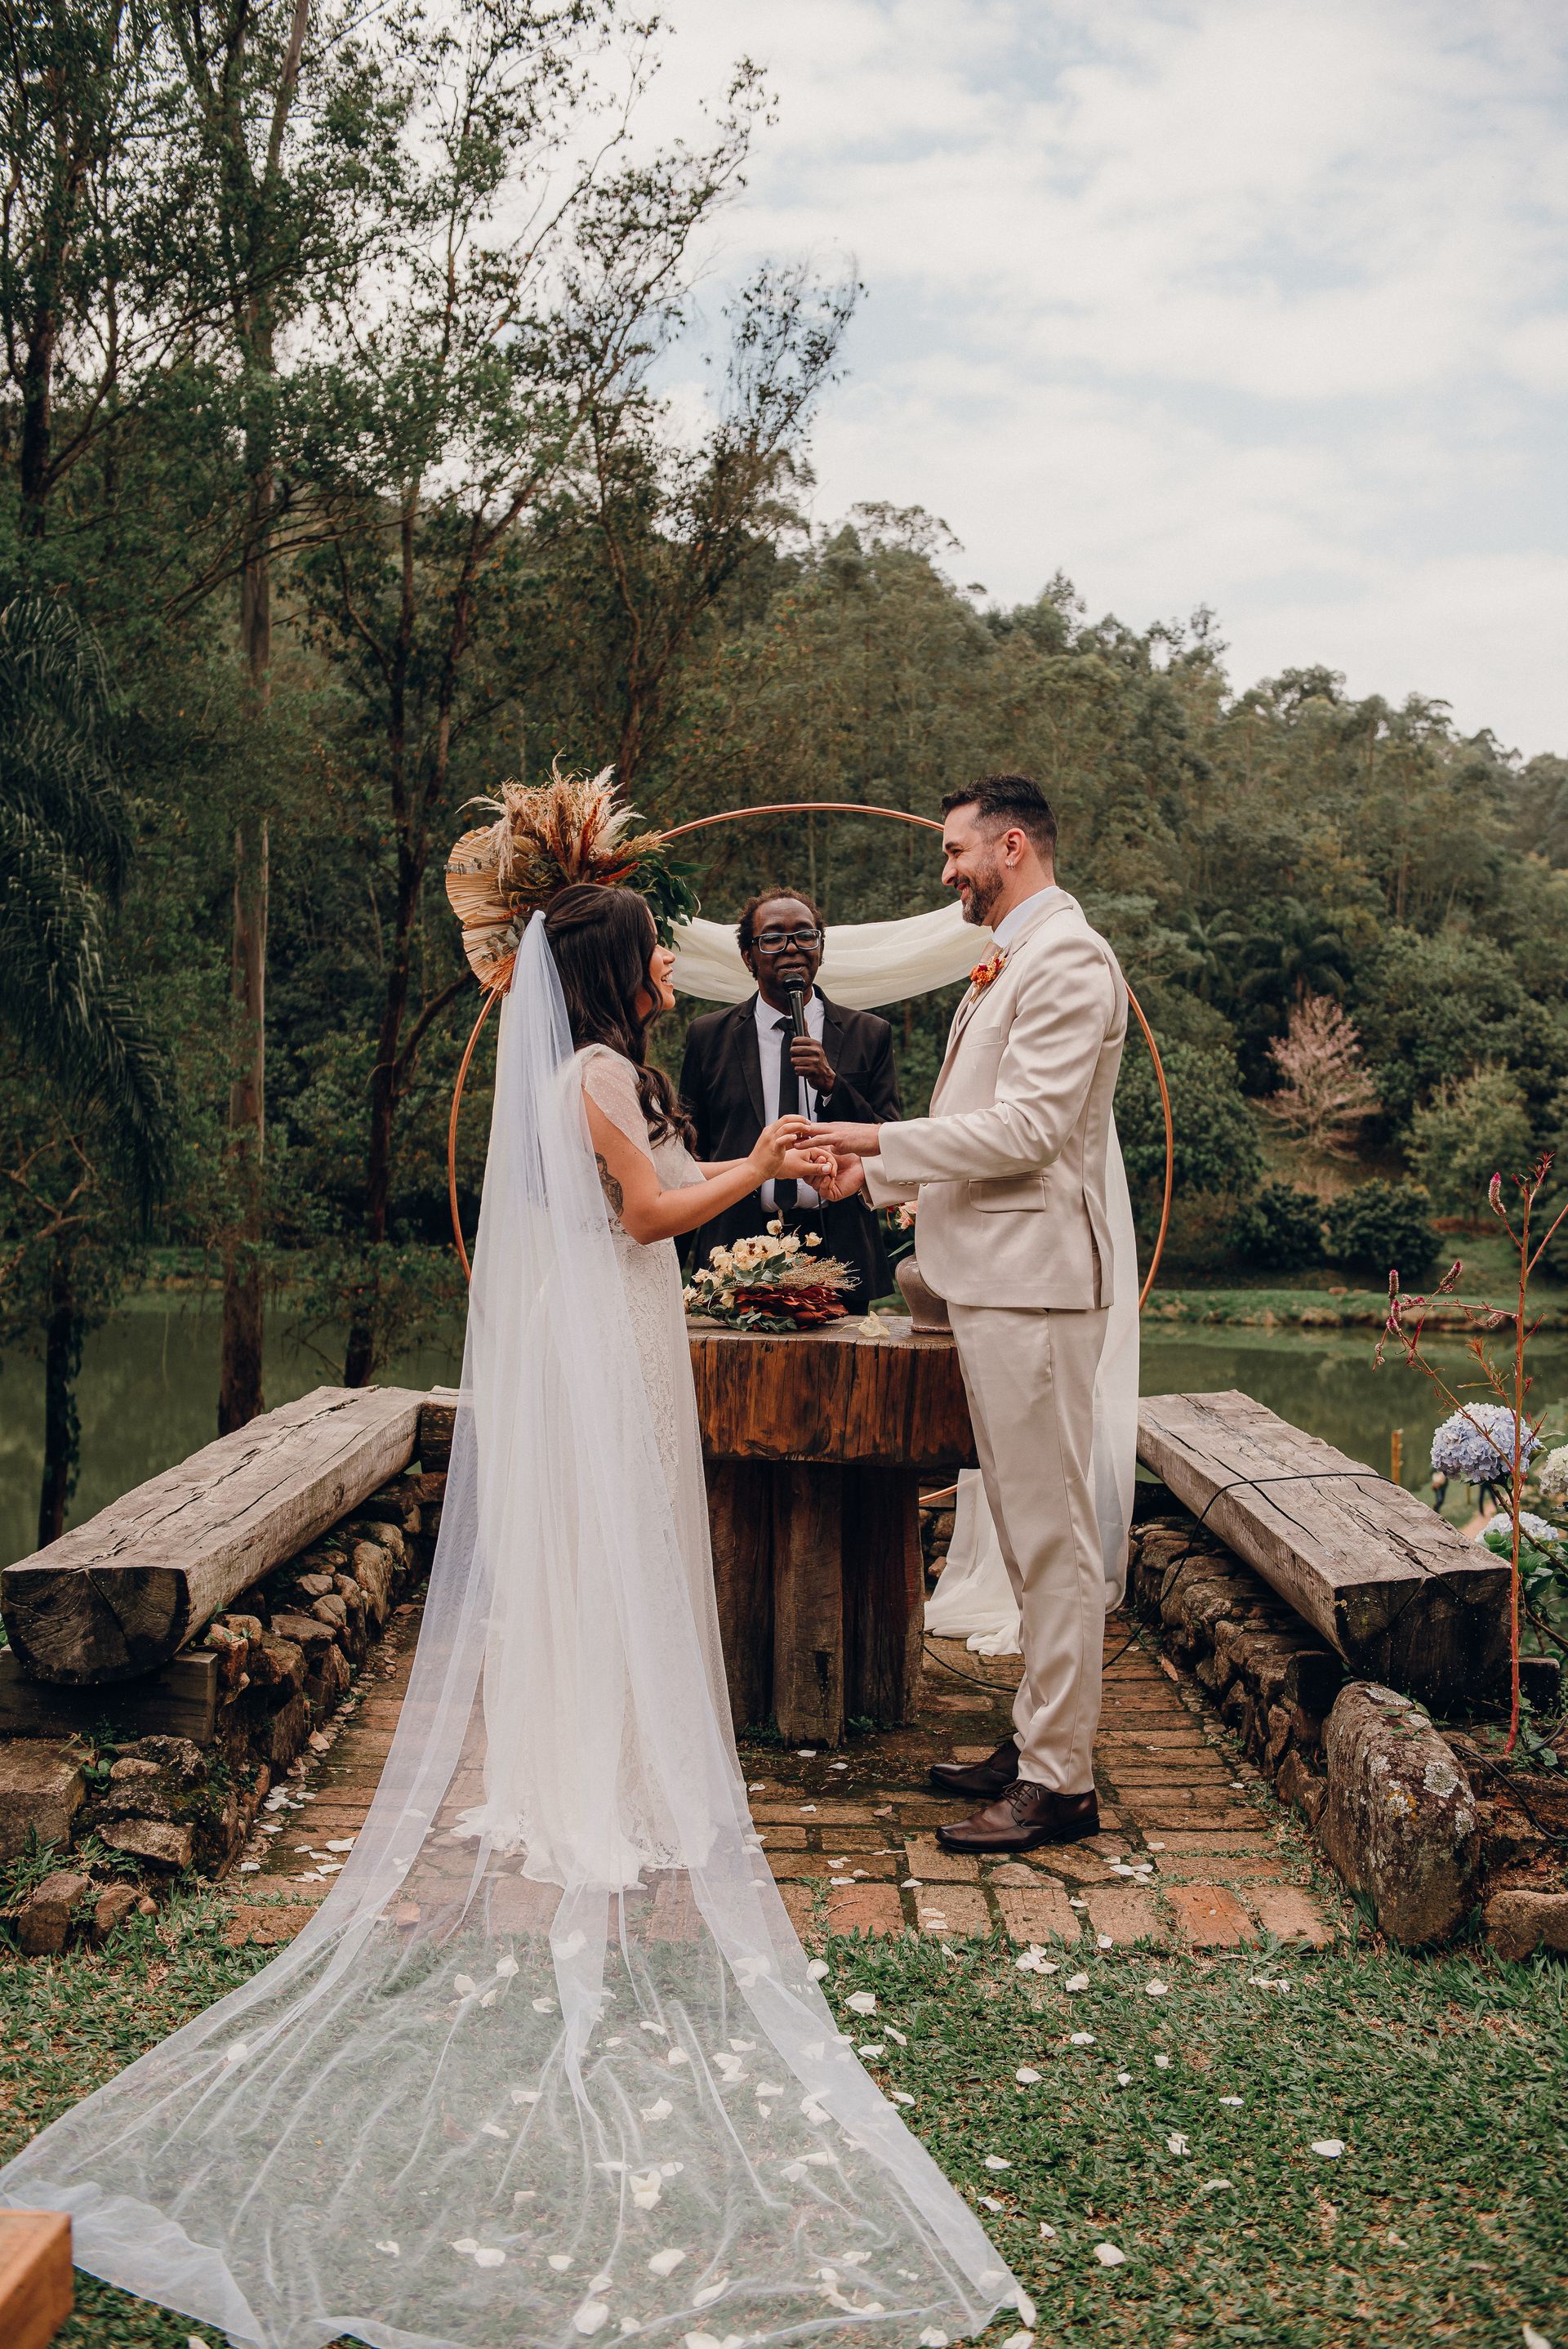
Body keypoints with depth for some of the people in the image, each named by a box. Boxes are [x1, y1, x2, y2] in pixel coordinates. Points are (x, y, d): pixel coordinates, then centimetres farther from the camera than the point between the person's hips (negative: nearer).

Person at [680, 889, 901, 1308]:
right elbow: (689, 1152, 12)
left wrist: (831, 1083, -15)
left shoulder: (869, 1035, 5)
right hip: (737, 1252, 0)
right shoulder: (709, 1036, 7)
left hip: (839, 1253, 0)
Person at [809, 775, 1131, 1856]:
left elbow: (1028, 1129, -20)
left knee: (1053, 1532, -4)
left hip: (1037, 1280, -10)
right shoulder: (1014, 959, 19)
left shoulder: (1069, 958, -13)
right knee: (1027, 1527, 15)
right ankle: (1038, 1738, 26)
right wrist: (879, 1172, 15)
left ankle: (1060, 1781, 3)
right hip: (996, 1274, 10)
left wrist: (876, 1138, -15)